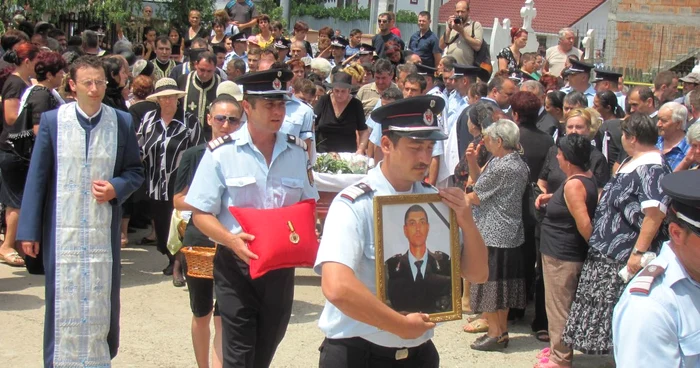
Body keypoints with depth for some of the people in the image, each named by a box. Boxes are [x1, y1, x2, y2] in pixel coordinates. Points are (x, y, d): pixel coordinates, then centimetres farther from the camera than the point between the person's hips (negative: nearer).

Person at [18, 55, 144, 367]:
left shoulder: (122, 122, 2)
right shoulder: (52, 121, -1)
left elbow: (135, 171, 10)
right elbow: (36, 177, 1)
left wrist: (116, 188, -12)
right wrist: (29, 230, -1)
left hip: (104, 230, 1)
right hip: (62, 229, -1)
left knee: (102, 301, 6)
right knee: (63, 303, 3)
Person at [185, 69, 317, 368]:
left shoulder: (297, 153, 3)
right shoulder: (221, 153, -10)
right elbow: (201, 214, -7)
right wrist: (231, 240, -24)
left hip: (281, 265, 4)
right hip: (236, 264, -4)